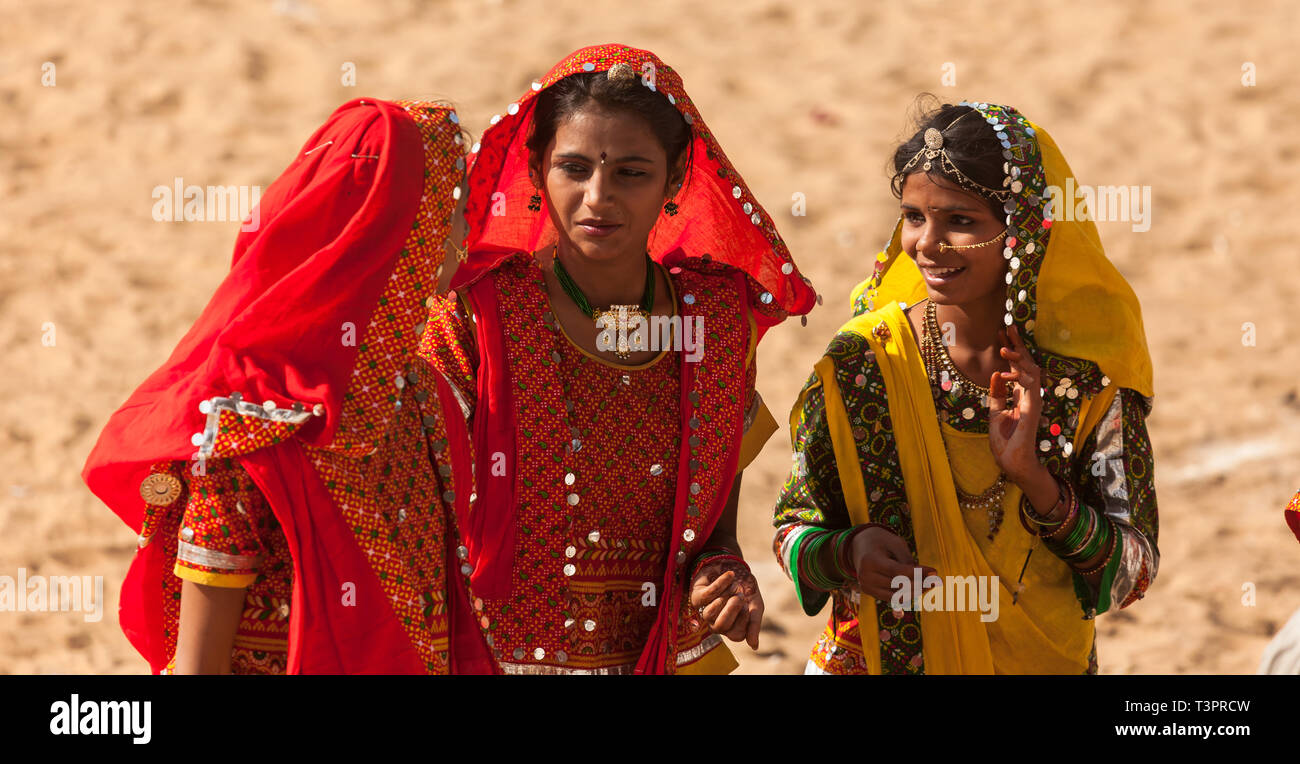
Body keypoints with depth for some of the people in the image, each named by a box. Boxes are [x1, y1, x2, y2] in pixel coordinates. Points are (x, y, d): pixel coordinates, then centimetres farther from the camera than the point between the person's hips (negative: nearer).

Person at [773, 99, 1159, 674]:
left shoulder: (1088, 378, -13)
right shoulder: (860, 365, -13)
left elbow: (1133, 576, -13)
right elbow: (794, 529, -6)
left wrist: (1031, 476, -26)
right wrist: (846, 554, -27)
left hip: (1043, 666, 0)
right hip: (877, 660, 0)